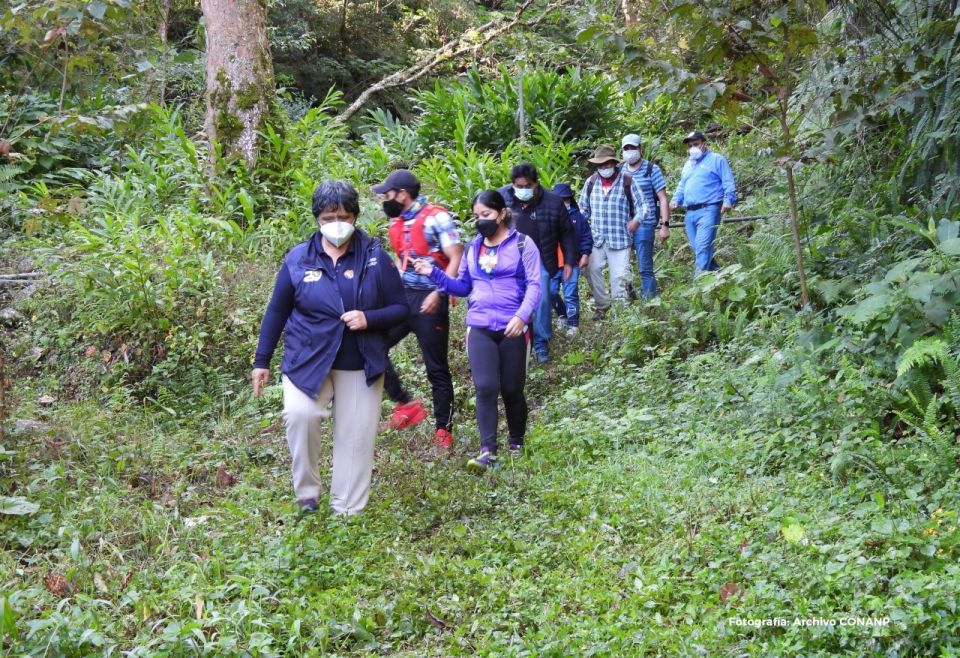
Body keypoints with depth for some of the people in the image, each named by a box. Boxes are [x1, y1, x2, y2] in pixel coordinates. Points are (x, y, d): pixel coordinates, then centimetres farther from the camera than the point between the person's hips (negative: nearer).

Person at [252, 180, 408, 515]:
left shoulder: (376, 258, -3)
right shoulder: (298, 258, -1)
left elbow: (400, 308, 1)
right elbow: (276, 312, 7)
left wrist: (368, 319, -19)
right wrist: (261, 361, 7)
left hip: (360, 366, 1)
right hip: (307, 361, 0)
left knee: (356, 437, 3)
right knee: (300, 415, -24)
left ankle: (347, 510, 19)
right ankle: (307, 492, -2)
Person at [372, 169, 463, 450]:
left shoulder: (436, 217, -11)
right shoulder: (397, 222, 11)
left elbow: (456, 259, -15)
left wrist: (438, 293, -25)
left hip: (429, 302, -7)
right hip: (402, 298, 7)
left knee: (437, 368, 2)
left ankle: (443, 429, 14)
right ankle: (405, 403, 5)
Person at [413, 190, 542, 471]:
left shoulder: (522, 244, -2)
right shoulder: (473, 248, 12)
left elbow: (534, 286, -8)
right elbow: (463, 287, 17)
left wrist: (521, 315, -24)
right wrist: (434, 273, 2)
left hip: (513, 329, -2)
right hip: (479, 328, 3)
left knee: (512, 391, 7)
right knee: (486, 388, -12)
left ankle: (517, 445, 27)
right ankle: (487, 451, -13)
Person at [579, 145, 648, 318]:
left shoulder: (627, 180, -6)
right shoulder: (591, 182, 5)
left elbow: (641, 204, 0)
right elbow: (583, 207, 16)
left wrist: (636, 219, -15)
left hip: (620, 238, -4)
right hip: (596, 238, 4)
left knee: (619, 274, -3)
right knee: (593, 270, 6)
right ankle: (602, 305, 23)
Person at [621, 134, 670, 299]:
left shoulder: (652, 170, 0)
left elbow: (663, 199, -1)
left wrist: (665, 225, -8)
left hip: (644, 226, -4)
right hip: (621, 227, 4)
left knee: (645, 269, -1)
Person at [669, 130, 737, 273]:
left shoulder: (716, 160, 4)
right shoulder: (688, 164, 26)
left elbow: (729, 183, -2)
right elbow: (682, 186, 30)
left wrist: (728, 200, -17)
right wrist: (676, 200, 11)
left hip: (708, 209, -8)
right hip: (690, 213, 8)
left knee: (702, 247, -19)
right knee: (696, 249, 7)